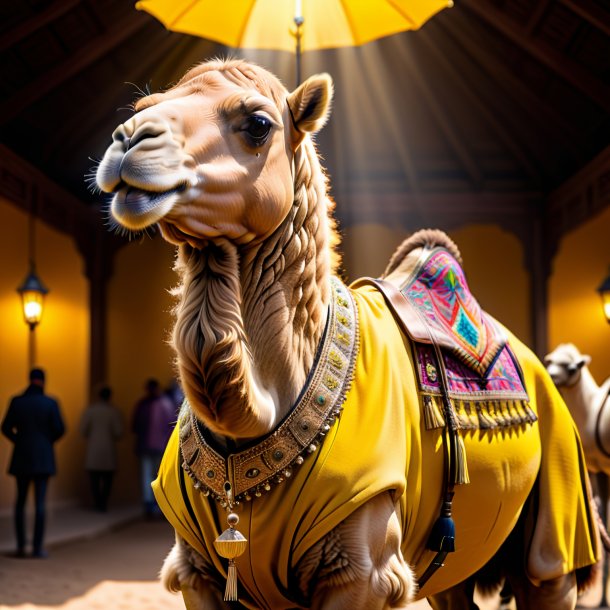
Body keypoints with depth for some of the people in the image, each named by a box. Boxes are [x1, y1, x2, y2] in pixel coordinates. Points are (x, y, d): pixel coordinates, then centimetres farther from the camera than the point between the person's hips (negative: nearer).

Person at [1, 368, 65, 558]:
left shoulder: (17, 401, -2)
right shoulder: (50, 403, -6)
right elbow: (59, 429, -7)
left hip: (22, 457, 2)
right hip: (43, 457, -2)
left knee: (20, 501, 13)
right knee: (40, 502, 0)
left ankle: (20, 545, 9)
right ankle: (38, 547, -3)